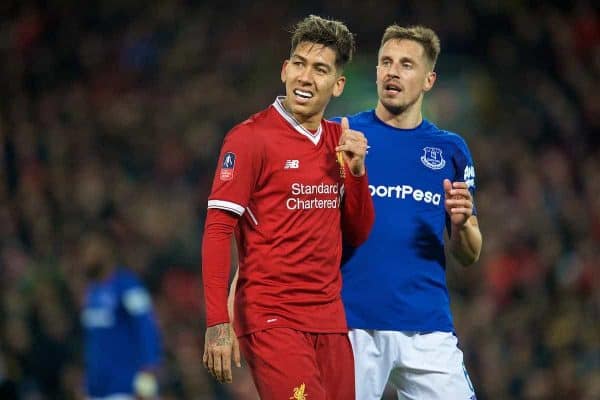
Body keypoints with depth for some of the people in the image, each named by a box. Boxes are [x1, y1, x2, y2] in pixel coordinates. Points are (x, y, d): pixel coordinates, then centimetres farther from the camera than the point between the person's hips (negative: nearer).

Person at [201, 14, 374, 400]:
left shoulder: (339, 140, 12)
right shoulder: (250, 138, -7)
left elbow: (358, 234, 16)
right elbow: (217, 231, -11)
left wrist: (356, 169, -1)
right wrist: (217, 324, -19)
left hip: (330, 321, 6)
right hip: (271, 321, -6)